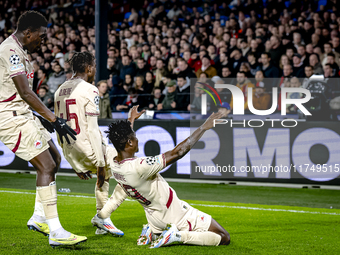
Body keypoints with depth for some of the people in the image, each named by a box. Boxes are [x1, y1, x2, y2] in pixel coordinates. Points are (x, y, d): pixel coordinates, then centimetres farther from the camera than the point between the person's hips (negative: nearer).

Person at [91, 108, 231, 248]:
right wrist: (204, 127, -27)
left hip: (155, 219, 8)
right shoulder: (139, 167, -35)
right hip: (177, 215, -8)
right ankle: (179, 235, -12)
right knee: (224, 238, -4)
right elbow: (177, 153, -33)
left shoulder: (113, 162, -10)